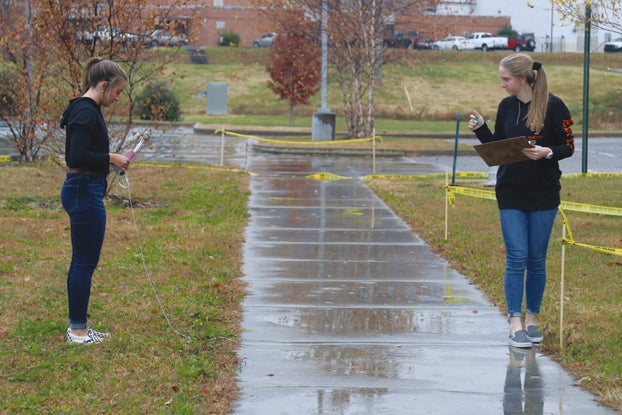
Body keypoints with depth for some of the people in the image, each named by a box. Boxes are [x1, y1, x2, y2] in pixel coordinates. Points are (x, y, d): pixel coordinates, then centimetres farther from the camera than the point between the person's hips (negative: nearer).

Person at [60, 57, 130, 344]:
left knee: (82, 262, 14)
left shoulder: (87, 110, 14)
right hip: (84, 193, -11)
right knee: (85, 263, -3)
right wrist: (111, 158, -15)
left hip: (83, 191, 11)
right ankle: (78, 331, 4)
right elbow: (77, 156, -25)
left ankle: (77, 327, 20)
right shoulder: (86, 113, -18)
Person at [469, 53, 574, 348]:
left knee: (537, 259, 7)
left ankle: (532, 319, 20)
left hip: (544, 194, -2)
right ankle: (515, 323, -3)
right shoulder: (506, 106, 5)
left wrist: (547, 152, -22)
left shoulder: (553, 107, -8)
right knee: (516, 257, -4)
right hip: (511, 194, 2)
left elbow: (568, 147, -4)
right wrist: (480, 130, -4)